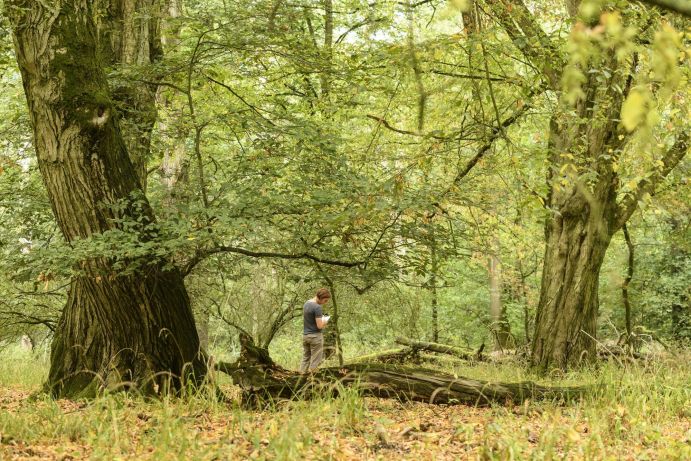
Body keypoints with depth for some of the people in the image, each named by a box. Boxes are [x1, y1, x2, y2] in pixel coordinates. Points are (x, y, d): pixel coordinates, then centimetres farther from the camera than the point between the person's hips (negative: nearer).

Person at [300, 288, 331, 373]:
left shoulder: (306, 303, 9)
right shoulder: (317, 307, -17)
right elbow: (319, 326, -19)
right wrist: (325, 321, 1)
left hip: (305, 335, 8)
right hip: (315, 336, -8)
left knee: (305, 359, 12)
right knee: (315, 361, -1)